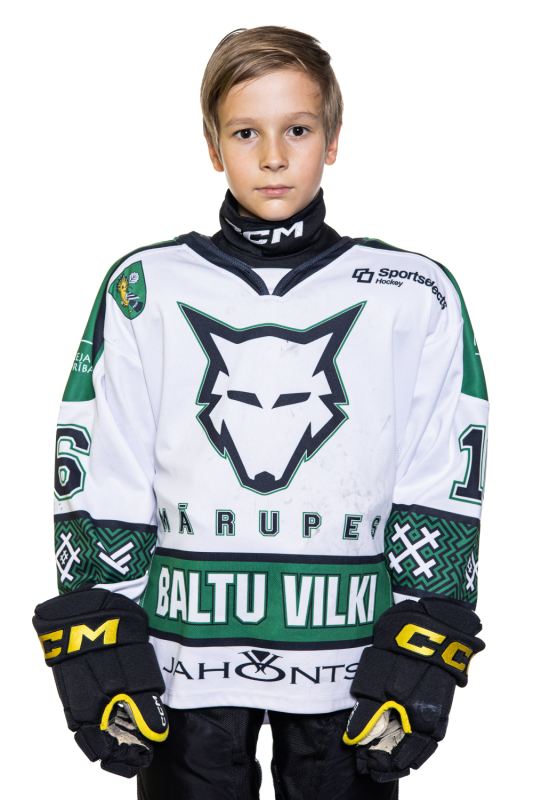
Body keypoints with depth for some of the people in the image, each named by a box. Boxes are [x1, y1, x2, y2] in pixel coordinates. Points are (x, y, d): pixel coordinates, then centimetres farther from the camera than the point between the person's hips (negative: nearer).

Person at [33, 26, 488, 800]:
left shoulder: (416, 295, 2)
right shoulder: (144, 289, 4)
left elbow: (442, 492, 1)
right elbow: (97, 488, 3)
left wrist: (418, 665, -4)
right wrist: (99, 655, -2)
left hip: (350, 659, 0)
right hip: (186, 659, 1)